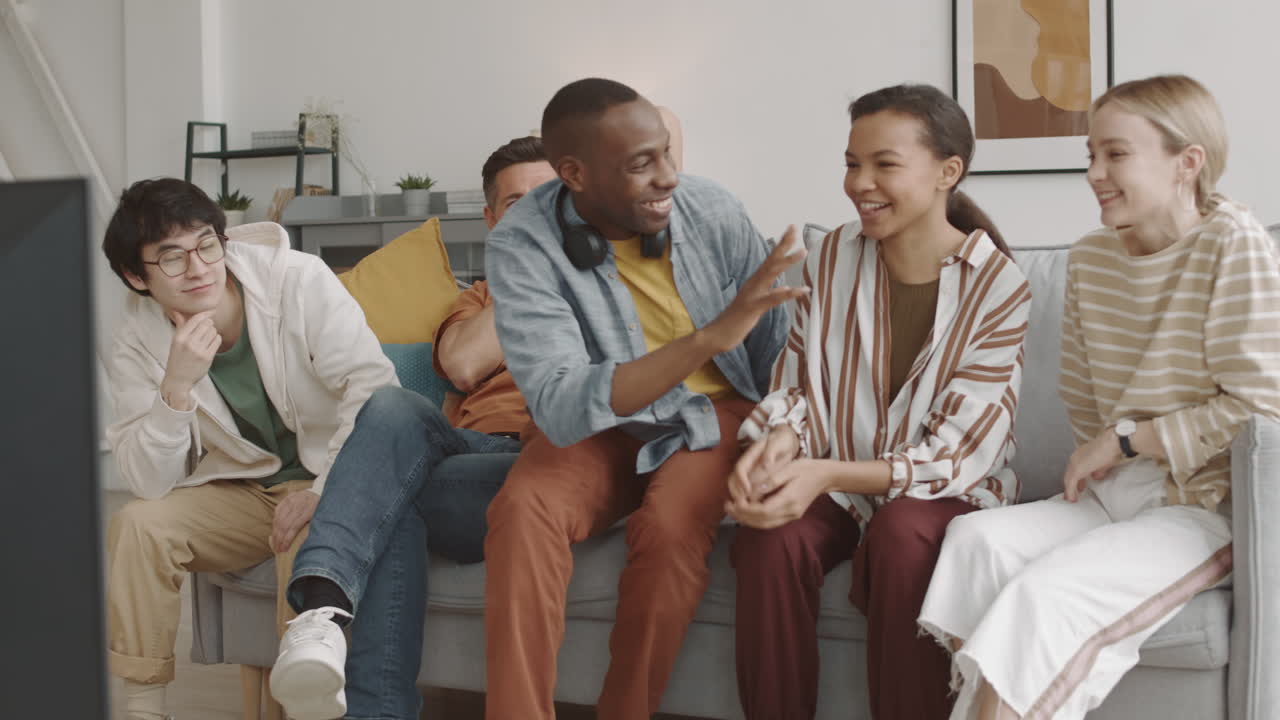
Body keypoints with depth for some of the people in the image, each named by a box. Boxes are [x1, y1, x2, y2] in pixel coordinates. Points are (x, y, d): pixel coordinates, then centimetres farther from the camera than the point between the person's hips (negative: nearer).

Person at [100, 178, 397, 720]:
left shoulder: (300, 281, -16)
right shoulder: (135, 346, -7)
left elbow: (376, 385, -20)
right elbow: (150, 482, -14)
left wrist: (321, 492, -27)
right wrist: (177, 386, -29)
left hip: (327, 478, -3)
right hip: (236, 491, 3)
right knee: (137, 524, -20)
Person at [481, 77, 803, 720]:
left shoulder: (711, 210, -13)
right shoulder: (523, 244, -20)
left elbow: (778, 345, -2)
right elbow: (561, 408, -32)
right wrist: (709, 338, -41)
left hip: (714, 412, 1)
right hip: (595, 425, 0)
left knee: (669, 525, -30)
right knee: (523, 510, -30)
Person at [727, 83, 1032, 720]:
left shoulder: (997, 287, -11)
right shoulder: (831, 257, -2)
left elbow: (960, 454, -15)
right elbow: (796, 388, 5)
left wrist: (828, 474, -29)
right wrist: (780, 439, -21)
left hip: (945, 493, -2)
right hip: (831, 485, 3)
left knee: (902, 531, -36)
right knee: (772, 538, -29)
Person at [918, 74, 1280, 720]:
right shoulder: (1090, 257, 8)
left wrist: (1124, 440, -12)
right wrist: (1094, 462, -2)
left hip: (1202, 504, -6)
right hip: (1113, 494, 6)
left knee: (1046, 591, -27)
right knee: (976, 537, -20)